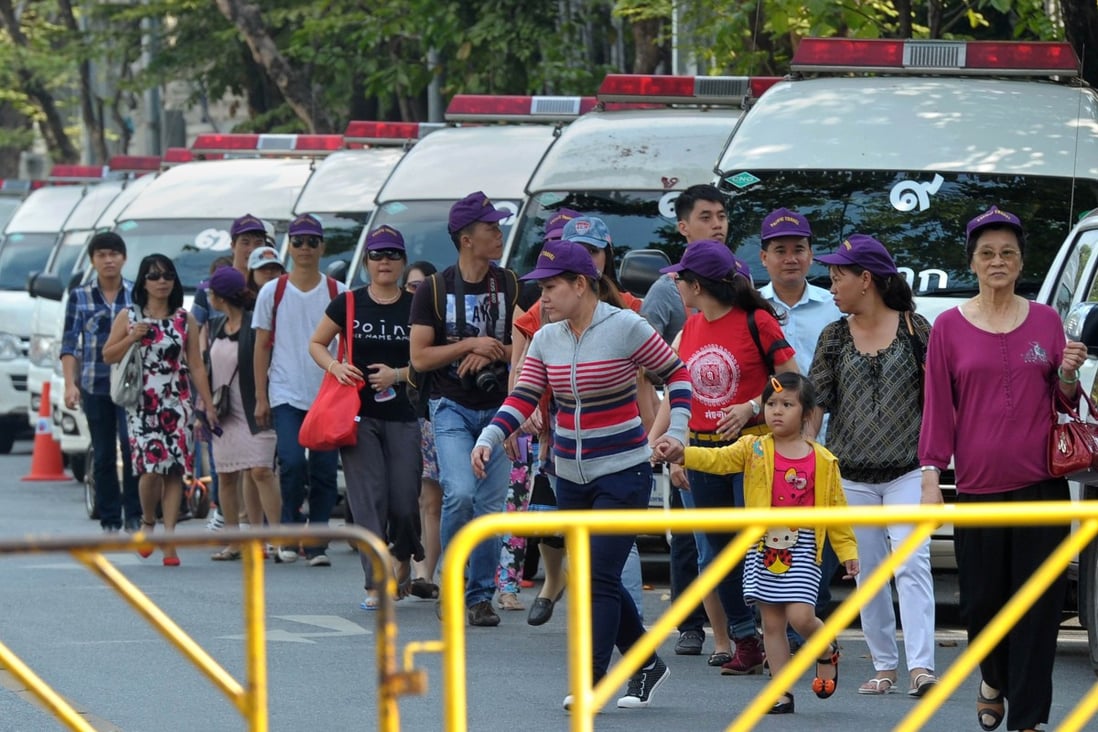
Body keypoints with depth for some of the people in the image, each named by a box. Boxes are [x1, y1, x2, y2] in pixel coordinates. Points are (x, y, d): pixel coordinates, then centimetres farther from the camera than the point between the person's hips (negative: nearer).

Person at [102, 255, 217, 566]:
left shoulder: (185, 320, 8)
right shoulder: (129, 317, 6)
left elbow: (196, 366, 7)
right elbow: (108, 356, 8)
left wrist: (209, 406, 3)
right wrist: (131, 338, -10)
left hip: (176, 403, 1)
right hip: (141, 403, -1)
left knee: (174, 469, -5)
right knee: (151, 467, -14)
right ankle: (148, 522, 13)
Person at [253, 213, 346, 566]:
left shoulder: (337, 293, 6)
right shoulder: (273, 292, 5)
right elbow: (262, 347, 7)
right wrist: (260, 398, 2)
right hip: (287, 395, -1)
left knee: (324, 471, 1)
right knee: (293, 464, -16)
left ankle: (317, 544, 10)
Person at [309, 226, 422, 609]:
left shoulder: (416, 307, 3)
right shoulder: (348, 304, 4)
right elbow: (316, 343, 14)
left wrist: (399, 374, -11)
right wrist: (335, 366, -5)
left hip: (403, 416, 0)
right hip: (359, 415, 0)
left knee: (404, 501, -2)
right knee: (369, 498, -9)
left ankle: (403, 557, 31)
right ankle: (376, 584, -9)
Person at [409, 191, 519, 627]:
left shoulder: (510, 287, 5)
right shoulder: (435, 290, -3)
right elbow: (419, 358, -6)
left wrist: (490, 354, -12)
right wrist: (470, 345, -16)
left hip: (497, 408, 3)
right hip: (452, 408, -3)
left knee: (491, 505, 2)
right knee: (460, 493, -20)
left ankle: (480, 595, 12)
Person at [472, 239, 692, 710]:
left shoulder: (625, 327, -11)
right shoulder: (545, 340, 5)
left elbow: (677, 374, -3)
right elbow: (523, 397, 0)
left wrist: (676, 430, -15)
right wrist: (490, 438, -16)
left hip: (623, 473, -6)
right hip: (571, 477, 7)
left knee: (600, 577, -12)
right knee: (592, 578, 10)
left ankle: (592, 680, -11)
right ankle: (647, 664, 25)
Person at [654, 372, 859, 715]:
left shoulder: (821, 460, 2)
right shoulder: (754, 450, 4)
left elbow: (835, 507, 7)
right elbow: (717, 459, -9)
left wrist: (847, 550, 7)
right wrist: (681, 454, -26)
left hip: (802, 549, -2)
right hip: (763, 548, 2)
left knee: (800, 616, -14)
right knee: (772, 623, 4)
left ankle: (827, 651, 19)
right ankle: (782, 692, 11)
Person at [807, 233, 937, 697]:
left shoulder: (914, 328, 2)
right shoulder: (834, 337, 9)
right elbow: (815, 402, 7)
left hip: (907, 471, -4)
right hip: (852, 476, 4)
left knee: (911, 563, -15)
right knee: (868, 572, 6)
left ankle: (921, 666, -22)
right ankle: (884, 666, 15)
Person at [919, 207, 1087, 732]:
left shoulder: (1045, 321, 7)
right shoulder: (950, 326, 3)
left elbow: (1064, 401, 14)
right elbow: (938, 407, 4)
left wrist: (1069, 375, -8)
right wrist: (931, 476, -3)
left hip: (1040, 482, 1)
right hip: (978, 485, 0)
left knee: (1037, 606, -2)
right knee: (981, 600, 5)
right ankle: (994, 679, 35)